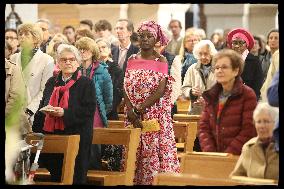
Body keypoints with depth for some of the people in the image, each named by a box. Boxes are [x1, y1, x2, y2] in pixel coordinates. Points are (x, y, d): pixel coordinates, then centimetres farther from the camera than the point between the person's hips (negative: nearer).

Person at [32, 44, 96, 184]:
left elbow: (89, 110, -9)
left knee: (73, 177, -7)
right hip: (51, 136, 5)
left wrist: (64, 113, -19)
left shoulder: (86, 83, 1)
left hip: (76, 136, -4)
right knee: (55, 175, 3)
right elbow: (42, 108, 19)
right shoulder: (52, 82, 17)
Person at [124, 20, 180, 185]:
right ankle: (134, 180, 8)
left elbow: (161, 91, -10)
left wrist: (140, 109, -14)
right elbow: (126, 89, 5)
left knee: (153, 151, -8)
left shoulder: (161, 61, -1)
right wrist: (131, 112, -9)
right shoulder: (132, 60, 11)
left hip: (155, 114, -4)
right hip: (133, 117, 4)